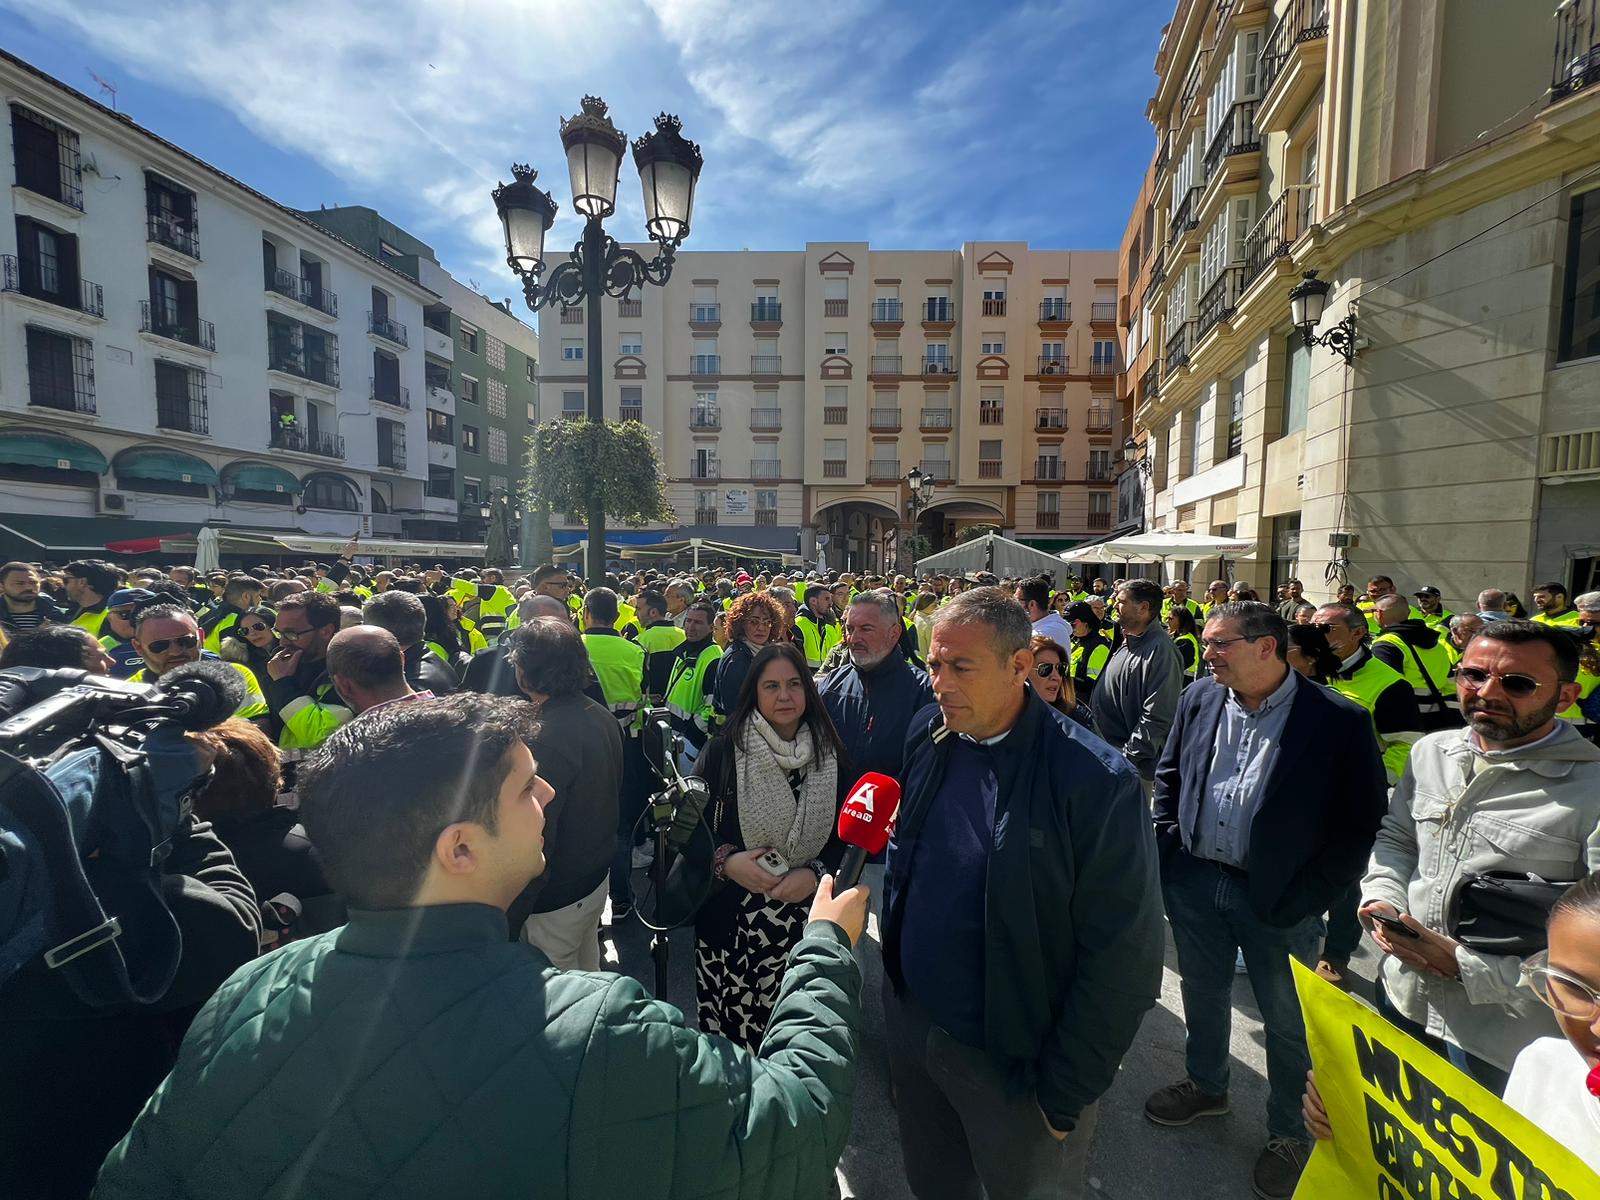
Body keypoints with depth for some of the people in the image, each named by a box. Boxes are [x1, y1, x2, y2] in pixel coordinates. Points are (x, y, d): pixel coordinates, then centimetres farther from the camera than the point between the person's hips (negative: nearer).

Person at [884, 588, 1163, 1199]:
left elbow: (1122, 957, -18)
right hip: (911, 1022, 5)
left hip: (1014, 1058, -4)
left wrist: (1064, 1091, -12)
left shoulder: (1094, 780, -23)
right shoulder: (927, 736, -6)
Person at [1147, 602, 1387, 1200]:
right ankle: (1206, 1085, 48)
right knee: (1203, 992, 22)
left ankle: (1290, 1132, 39)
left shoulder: (1339, 721, -15)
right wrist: (1168, 846, 3)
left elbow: (1361, 824, -11)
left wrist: (1307, 896, -14)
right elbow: (1169, 775, 10)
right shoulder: (1200, 699, -2)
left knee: (1287, 1021, 14)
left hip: (1276, 899, -4)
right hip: (1195, 882, 4)